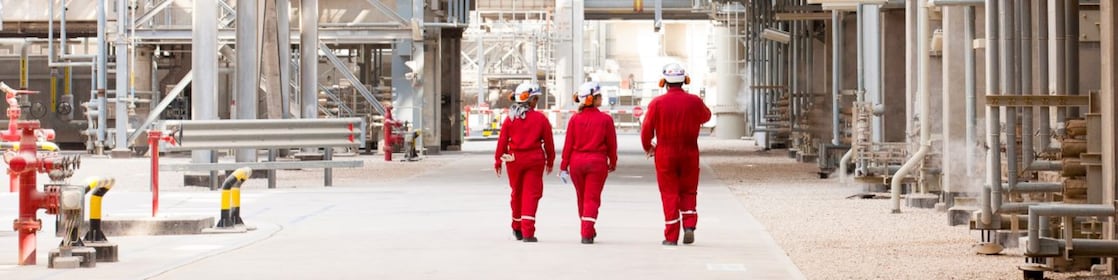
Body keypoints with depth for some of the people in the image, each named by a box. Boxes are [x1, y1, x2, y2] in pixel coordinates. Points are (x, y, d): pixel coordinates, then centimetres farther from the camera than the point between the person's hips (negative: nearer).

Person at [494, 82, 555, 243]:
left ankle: (517, 229, 32)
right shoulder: (540, 119, -5)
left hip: (514, 159, 3)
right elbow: (548, 142, 0)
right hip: (534, 159, -2)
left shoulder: (510, 119, -1)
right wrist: (550, 161, 13)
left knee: (517, 193, 17)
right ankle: (527, 232, -9)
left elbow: (502, 141, 1)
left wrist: (498, 160, 10)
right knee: (531, 193, -1)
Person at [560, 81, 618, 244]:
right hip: (597, 162, -3)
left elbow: (568, 144, -2)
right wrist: (613, 163, 13)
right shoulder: (605, 119, -7)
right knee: (592, 198, 1)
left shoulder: (575, 119, -2)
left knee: (582, 197, 17)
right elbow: (611, 144, -1)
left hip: (576, 161, 3)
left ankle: (588, 230, 32)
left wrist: (564, 165, 4)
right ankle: (587, 233, -9)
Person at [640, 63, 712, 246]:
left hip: (665, 154, -1)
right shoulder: (694, 101, -4)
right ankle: (689, 225, -2)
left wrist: (647, 147, 16)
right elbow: (706, 116, 17)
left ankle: (671, 236, 4)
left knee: (669, 194, 4)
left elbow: (646, 129, -3)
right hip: (689, 153, 1)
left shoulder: (657, 103, -9)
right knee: (688, 191, 16)